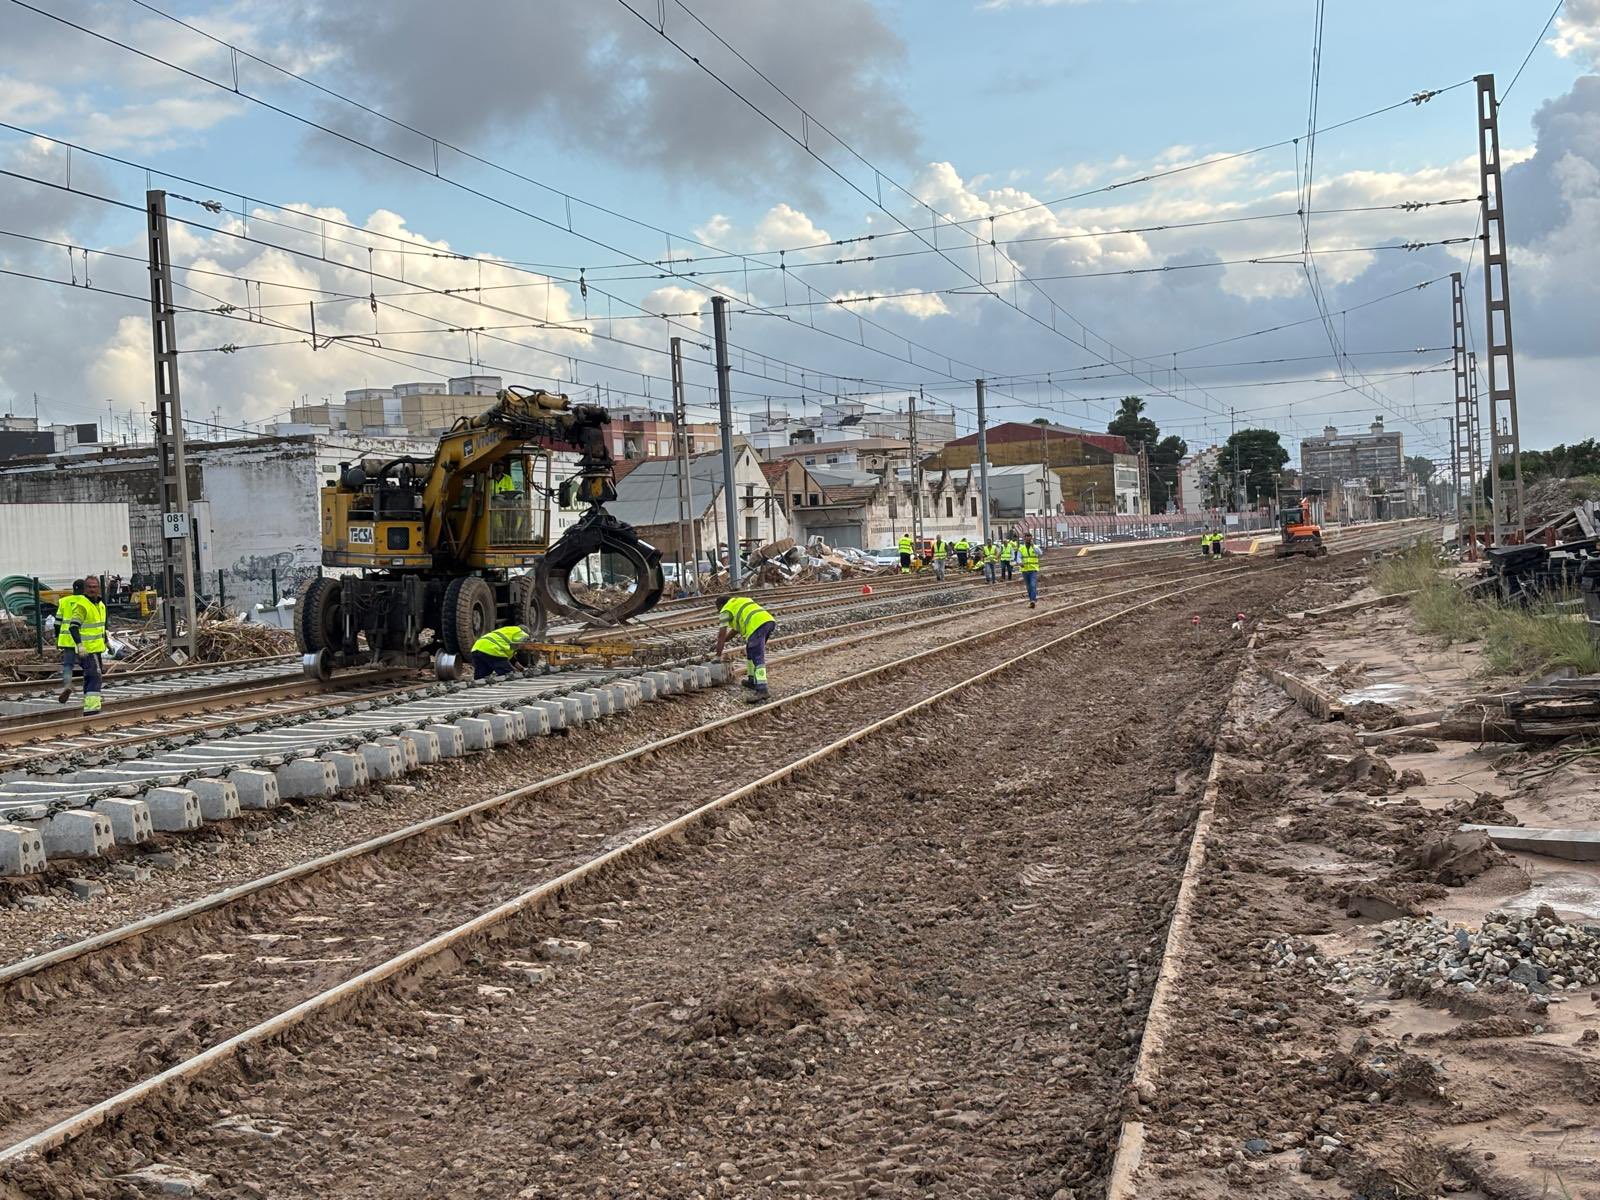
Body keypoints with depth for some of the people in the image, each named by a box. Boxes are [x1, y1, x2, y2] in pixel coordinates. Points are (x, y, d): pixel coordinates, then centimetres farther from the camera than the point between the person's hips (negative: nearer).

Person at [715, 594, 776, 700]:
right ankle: (752, 681, 31)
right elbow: (736, 628, 41)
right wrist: (724, 640, 46)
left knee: (758, 659, -14)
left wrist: (718, 655, 12)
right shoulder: (741, 601, 35)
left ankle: (762, 690, -25)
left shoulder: (726, 610, 12)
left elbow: (722, 634, 7)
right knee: (750, 651, 25)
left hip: (757, 626, -8)